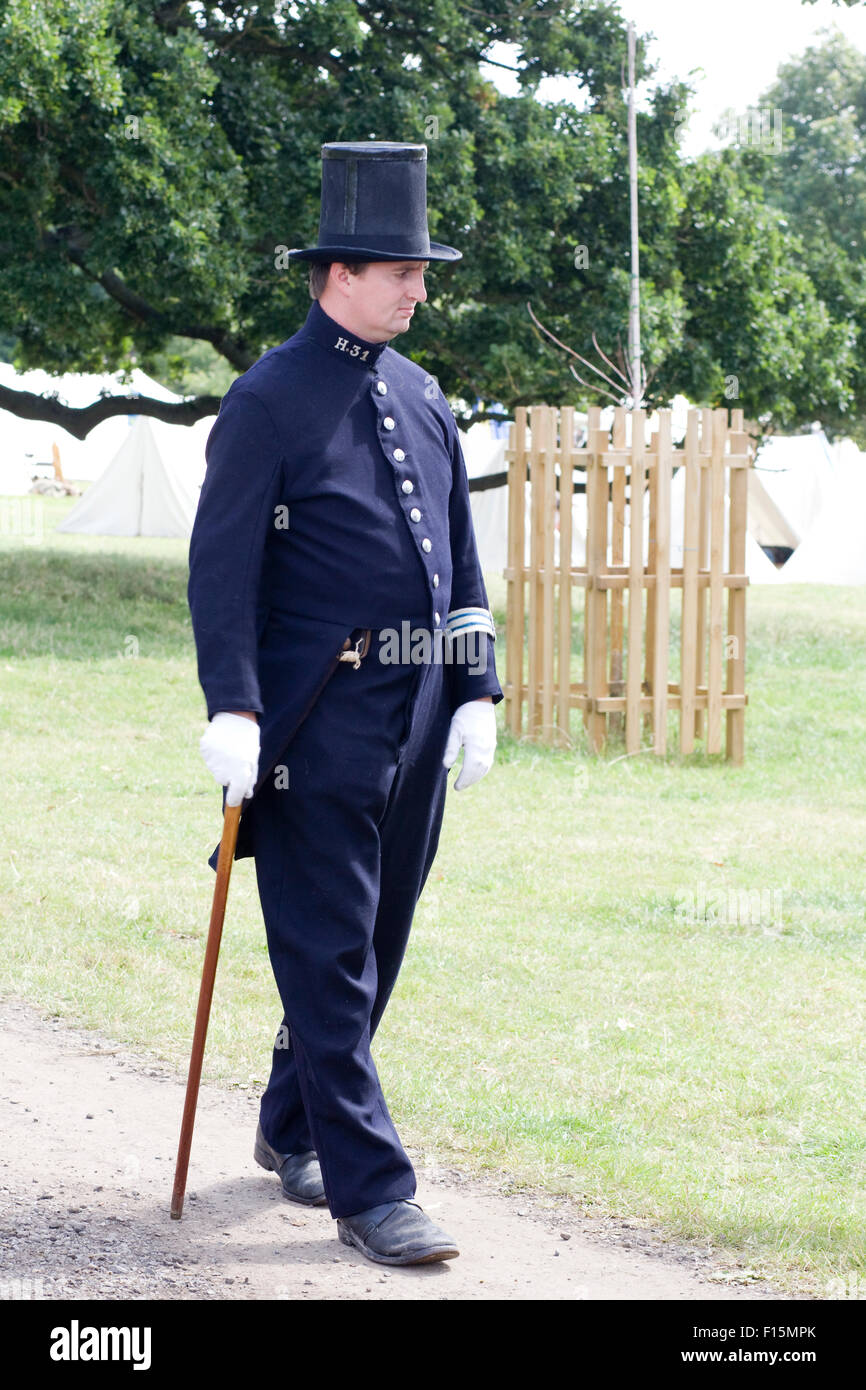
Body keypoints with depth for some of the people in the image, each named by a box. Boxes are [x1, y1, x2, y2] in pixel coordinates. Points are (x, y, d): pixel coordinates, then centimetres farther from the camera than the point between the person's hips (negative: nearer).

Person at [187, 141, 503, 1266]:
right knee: (329, 953, -5)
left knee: (377, 940, 14)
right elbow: (221, 567, -11)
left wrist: (478, 693, 12)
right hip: (319, 719, -7)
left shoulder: (423, 399, 14)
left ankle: (293, 1128, 31)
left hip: (419, 714, 7)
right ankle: (369, 1188, -2)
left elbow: (461, 557, 18)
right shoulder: (268, 402, -7)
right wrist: (232, 709, -18)